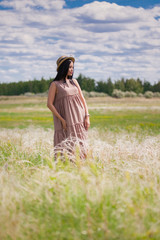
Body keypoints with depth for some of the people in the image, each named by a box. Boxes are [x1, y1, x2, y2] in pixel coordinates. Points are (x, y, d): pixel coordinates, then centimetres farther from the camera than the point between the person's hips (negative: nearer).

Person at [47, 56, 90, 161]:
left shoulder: (74, 81, 15)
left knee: (81, 147, 3)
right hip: (66, 122, -5)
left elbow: (82, 99, 14)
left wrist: (87, 116, 3)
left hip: (79, 121, 5)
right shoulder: (55, 84, 1)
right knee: (67, 149, -7)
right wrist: (62, 120, -11)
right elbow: (49, 104, -5)